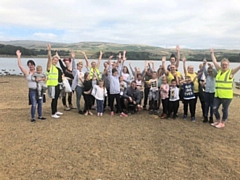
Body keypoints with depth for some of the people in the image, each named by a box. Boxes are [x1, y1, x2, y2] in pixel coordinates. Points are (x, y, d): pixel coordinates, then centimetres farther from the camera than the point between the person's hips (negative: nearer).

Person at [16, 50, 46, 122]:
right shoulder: (27, 72, -1)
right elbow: (20, 65, -10)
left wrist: (41, 79, -12)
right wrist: (18, 56, -13)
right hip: (32, 90, -4)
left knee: (40, 103, 10)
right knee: (34, 105, -7)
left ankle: (40, 116, 25)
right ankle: (32, 118, 8)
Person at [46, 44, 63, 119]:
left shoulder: (57, 68, 15)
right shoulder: (50, 66, -7)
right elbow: (49, 58, -21)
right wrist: (49, 51, -30)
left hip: (57, 85, 8)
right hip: (52, 85, -7)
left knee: (56, 98, 17)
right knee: (54, 99, -4)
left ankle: (56, 111, 31)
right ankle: (53, 114, 4)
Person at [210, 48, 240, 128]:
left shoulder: (231, 72, -6)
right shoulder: (219, 70, 6)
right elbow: (215, 62, 14)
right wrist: (212, 53, 20)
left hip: (227, 96, -5)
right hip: (217, 95, 5)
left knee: (224, 110, 8)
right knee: (214, 109, 10)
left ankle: (223, 123, 25)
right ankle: (218, 121, 31)